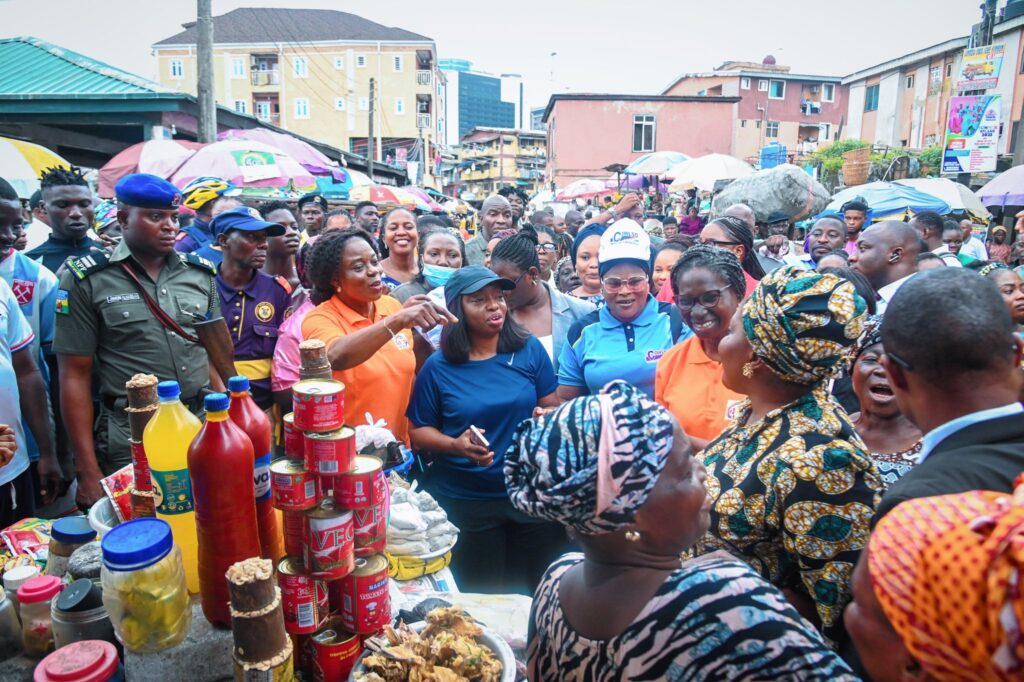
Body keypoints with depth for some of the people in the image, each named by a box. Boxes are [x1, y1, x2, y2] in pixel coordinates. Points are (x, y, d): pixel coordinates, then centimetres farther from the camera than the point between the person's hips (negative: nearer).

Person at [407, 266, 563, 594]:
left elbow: (552, 406, 4)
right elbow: (419, 432, 0)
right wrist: (455, 445, -18)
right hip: (464, 502, -1)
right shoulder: (438, 367, -4)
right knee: (480, 599, 15)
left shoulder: (529, 350, -1)